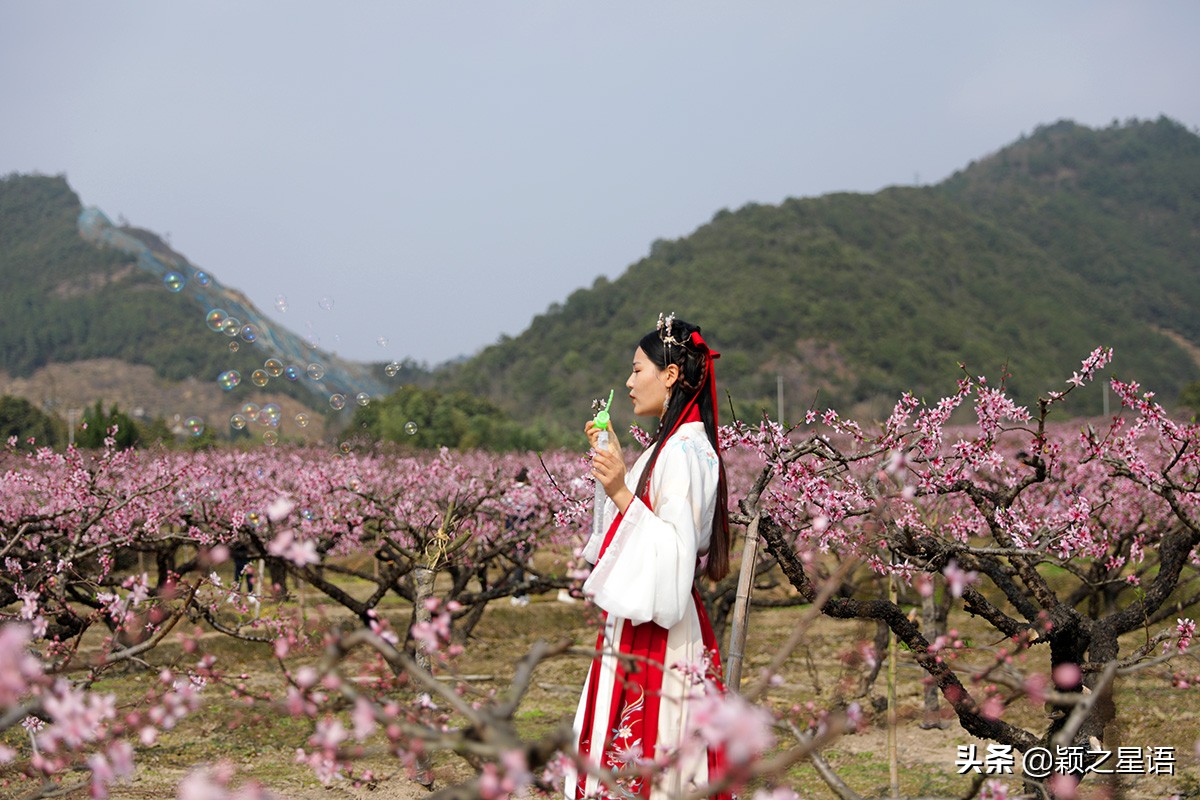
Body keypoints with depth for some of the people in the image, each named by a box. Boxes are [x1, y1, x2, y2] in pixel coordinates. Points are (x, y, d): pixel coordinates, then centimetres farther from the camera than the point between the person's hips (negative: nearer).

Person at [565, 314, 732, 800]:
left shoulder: (684, 452, -17)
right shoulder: (672, 444, 14)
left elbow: (676, 548, -23)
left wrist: (622, 495, -26)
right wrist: (616, 464, 20)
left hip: (656, 632, -10)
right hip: (637, 623, 10)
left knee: (646, 757, -6)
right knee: (623, 756, 12)